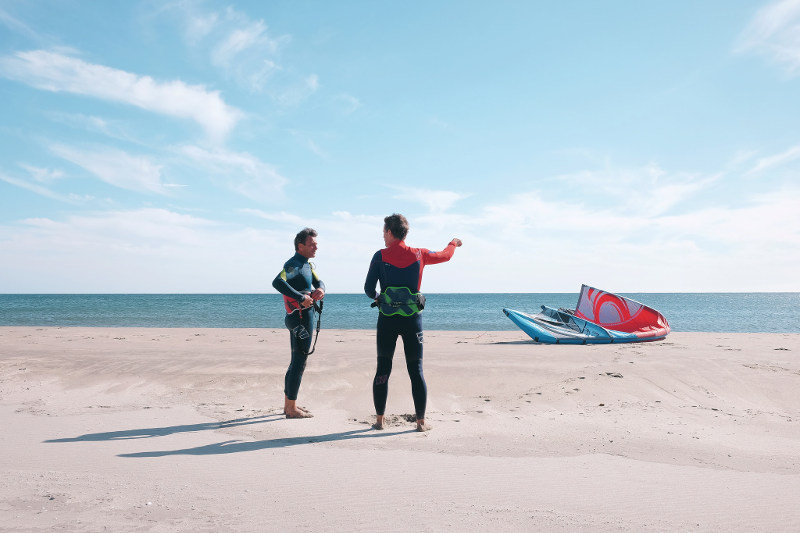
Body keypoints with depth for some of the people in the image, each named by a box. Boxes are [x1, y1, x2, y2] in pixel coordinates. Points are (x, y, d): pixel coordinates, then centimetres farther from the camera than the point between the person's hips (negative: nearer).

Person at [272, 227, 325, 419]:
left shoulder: (307, 265, 15)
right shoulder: (294, 264, -16)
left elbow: (318, 281, 11)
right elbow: (277, 282, -31)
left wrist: (320, 289, -12)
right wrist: (301, 298, -32)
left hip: (298, 318, 10)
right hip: (300, 318, -10)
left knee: (296, 362, 17)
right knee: (299, 362, -5)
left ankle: (288, 404, 27)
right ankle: (291, 409, 2)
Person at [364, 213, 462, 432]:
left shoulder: (380, 256, -4)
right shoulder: (419, 255, 2)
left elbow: (369, 289, -3)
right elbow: (445, 255, 20)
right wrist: (454, 243, 42)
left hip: (387, 320, -1)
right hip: (412, 319, 1)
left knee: (383, 370, 9)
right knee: (416, 370, 6)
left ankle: (379, 419, 13)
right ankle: (421, 421, 9)